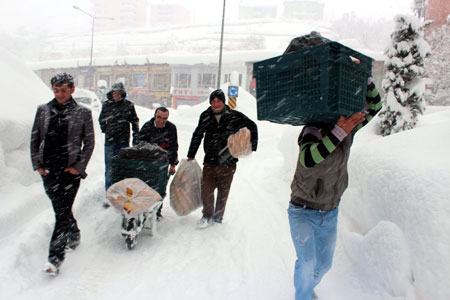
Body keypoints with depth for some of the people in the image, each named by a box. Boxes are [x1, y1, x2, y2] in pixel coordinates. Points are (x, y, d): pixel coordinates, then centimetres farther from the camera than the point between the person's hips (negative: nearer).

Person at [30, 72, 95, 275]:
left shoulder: (82, 113, -2)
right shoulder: (43, 111, 7)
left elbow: (89, 143, 0)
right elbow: (34, 139, 12)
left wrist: (79, 167, -7)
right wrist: (37, 164, 4)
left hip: (70, 172, -4)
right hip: (48, 172, 4)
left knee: (62, 212, -6)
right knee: (60, 209, 15)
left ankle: (55, 257, -3)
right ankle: (74, 235, 40)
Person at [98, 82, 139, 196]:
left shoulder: (129, 105, 0)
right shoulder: (106, 105, 5)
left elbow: (135, 121, 7)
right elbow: (101, 120, 19)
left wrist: (135, 138, 5)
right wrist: (106, 130, 9)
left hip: (123, 142, -1)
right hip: (109, 141, 1)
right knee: (109, 168, 2)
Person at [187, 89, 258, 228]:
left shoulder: (235, 116, -5)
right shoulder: (205, 116, 3)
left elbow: (252, 127, 11)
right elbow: (197, 135, 15)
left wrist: (252, 147, 8)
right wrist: (191, 155, 17)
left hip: (227, 163, -1)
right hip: (209, 162, 2)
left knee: (223, 193, 10)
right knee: (206, 191, -1)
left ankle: (218, 217, 30)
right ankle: (208, 215, 22)